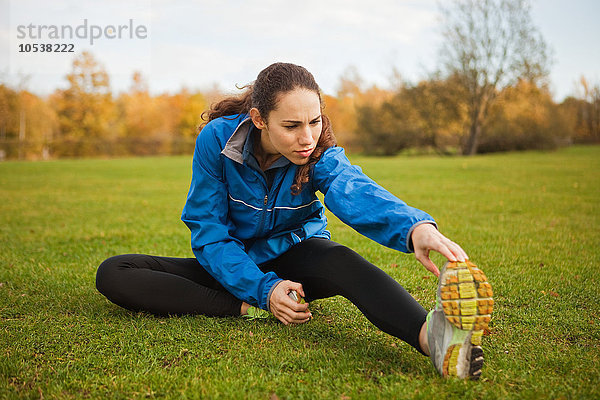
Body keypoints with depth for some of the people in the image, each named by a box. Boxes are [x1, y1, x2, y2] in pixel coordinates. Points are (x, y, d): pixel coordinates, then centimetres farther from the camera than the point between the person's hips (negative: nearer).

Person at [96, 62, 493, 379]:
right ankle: (245, 310, -31)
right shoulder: (217, 139, -21)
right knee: (113, 274, -19)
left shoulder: (321, 155, -20)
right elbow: (208, 232, -18)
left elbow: (355, 192, -42)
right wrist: (262, 291, -32)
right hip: (234, 266, 2)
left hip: (293, 255, -1)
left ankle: (431, 334, -65)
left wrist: (415, 227, -64)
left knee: (341, 261, -38)